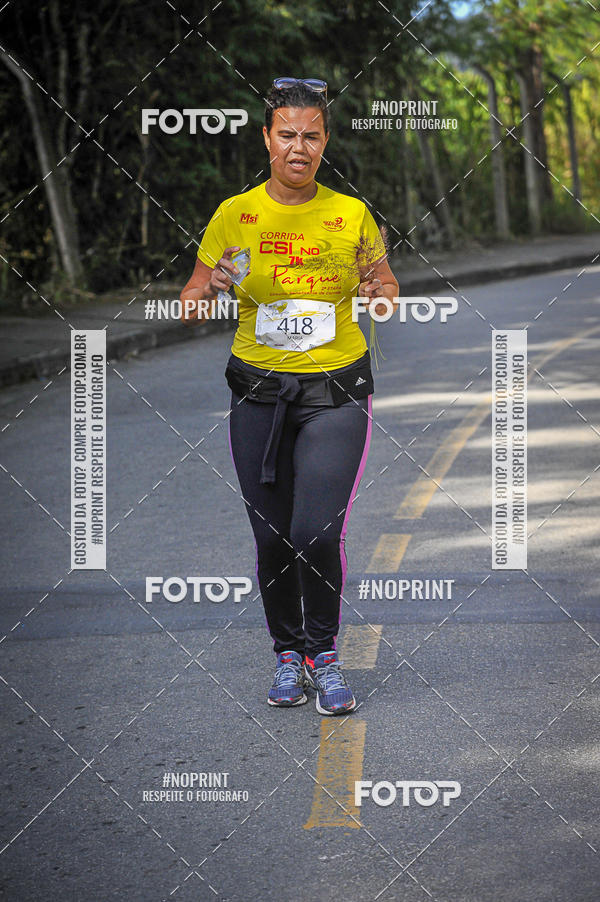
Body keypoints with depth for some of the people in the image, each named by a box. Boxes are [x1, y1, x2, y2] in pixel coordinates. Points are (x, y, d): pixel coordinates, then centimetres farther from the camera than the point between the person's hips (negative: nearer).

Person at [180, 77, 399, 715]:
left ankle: (324, 653, 8)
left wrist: (381, 296, -11)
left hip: (336, 392, -1)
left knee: (316, 534, -14)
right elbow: (191, 302, 5)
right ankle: (287, 654, 27)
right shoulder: (234, 215, 0)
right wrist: (209, 292, -18)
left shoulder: (352, 215, -1)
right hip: (260, 393, 1)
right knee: (272, 538, 5)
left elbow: (387, 286, 12)